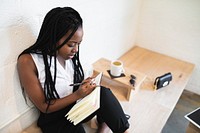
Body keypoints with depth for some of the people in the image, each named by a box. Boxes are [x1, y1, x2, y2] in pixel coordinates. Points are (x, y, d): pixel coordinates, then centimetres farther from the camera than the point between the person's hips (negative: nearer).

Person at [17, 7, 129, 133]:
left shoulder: (68, 53, -4)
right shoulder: (28, 61, -19)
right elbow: (44, 107, -15)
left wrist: (85, 84, -11)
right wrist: (77, 95, -24)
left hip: (77, 106, 4)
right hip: (55, 119, -4)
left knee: (103, 91, -21)